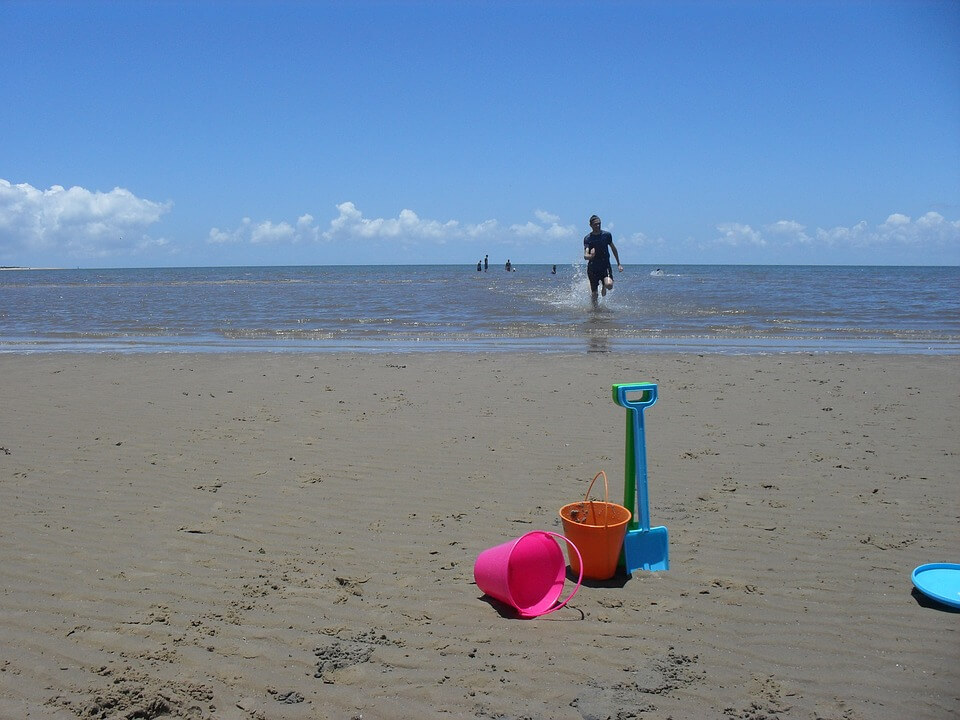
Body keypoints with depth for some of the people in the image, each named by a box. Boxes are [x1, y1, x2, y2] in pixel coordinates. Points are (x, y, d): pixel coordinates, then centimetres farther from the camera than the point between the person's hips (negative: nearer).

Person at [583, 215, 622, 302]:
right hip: (593, 268, 0)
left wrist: (618, 264, 17)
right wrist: (590, 256, -41)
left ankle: (603, 287, 11)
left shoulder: (607, 235, 1)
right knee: (594, 294, 3)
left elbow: (613, 248, 15)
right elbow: (585, 256, -16)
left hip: (605, 266, 0)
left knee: (609, 285, -26)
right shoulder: (587, 239, -5)